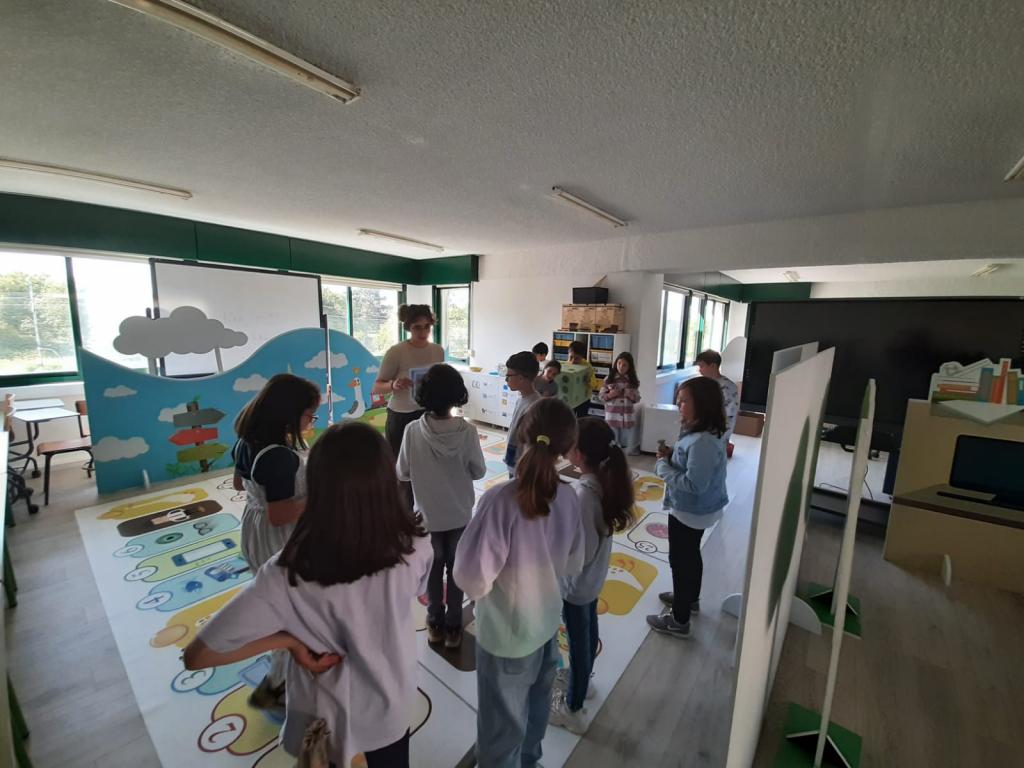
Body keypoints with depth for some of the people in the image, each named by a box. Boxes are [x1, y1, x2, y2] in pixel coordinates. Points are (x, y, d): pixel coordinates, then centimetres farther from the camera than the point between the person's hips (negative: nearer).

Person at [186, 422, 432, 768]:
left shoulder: (288, 576, -35)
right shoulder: (414, 548, -28)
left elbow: (196, 656, -25)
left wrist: (290, 640, -19)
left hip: (328, 720, -2)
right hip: (392, 705, 2)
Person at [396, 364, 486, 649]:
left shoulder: (413, 431, -20)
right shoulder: (467, 431, -21)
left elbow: (402, 473, -9)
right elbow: (478, 471, -9)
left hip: (428, 514, 1)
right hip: (460, 514, 0)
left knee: (434, 568, 22)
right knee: (456, 568, 20)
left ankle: (436, 623, 38)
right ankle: (453, 626, 34)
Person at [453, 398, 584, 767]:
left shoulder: (501, 499, -32)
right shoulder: (569, 496, -14)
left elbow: (472, 576, -26)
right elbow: (573, 565, -2)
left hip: (506, 634, -5)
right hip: (547, 623, 5)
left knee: (502, 727, 22)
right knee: (535, 707, 32)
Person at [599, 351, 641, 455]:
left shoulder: (633, 381, 2)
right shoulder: (609, 379, -2)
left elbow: (637, 399, 6)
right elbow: (601, 395, 1)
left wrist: (632, 396, -14)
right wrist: (609, 395, -17)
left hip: (628, 416, 2)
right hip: (612, 415, -1)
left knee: (629, 446, 9)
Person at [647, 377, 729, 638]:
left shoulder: (702, 442, -33)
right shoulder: (704, 434, -1)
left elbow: (693, 484, -33)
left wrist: (662, 466, -23)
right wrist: (671, 455, -4)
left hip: (690, 512, -10)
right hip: (697, 510, 10)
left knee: (680, 560, 7)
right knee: (690, 556, 27)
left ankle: (679, 621, 26)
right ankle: (690, 598, 50)